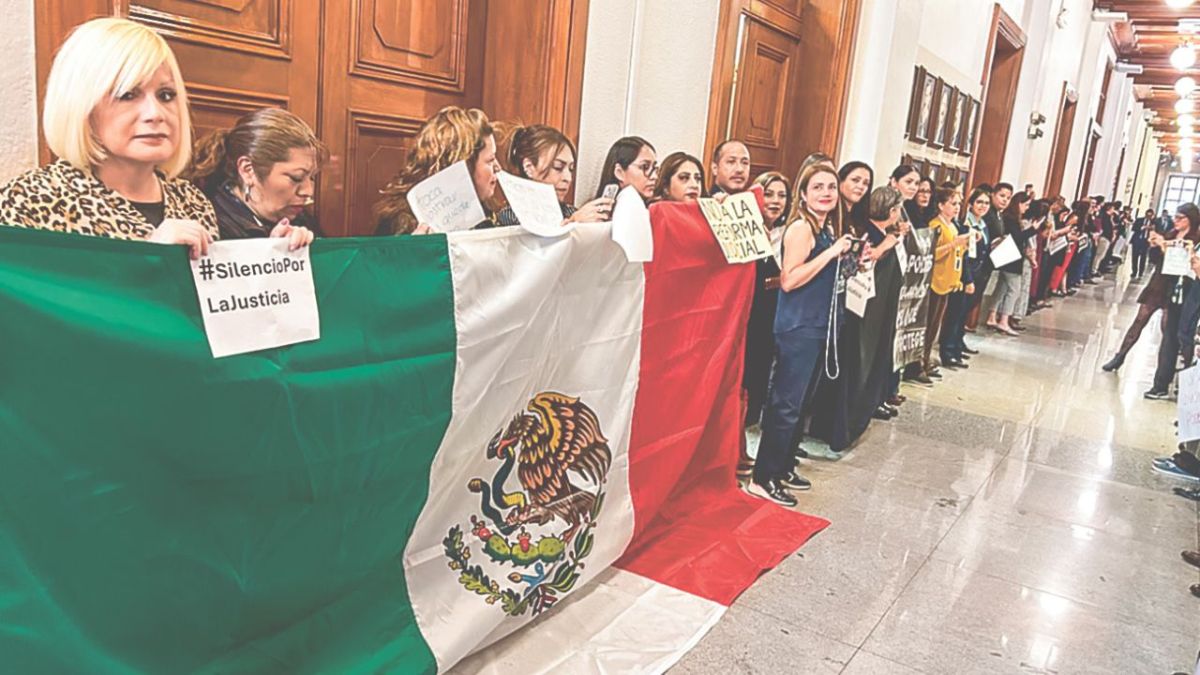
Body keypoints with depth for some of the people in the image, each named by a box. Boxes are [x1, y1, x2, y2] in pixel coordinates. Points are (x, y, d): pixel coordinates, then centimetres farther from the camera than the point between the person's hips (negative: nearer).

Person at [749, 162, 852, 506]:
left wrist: (846, 259, 7)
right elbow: (789, 280, -23)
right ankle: (763, 478, 2)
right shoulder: (801, 227, -14)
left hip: (816, 326, 9)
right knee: (785, 403, -6)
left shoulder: (827, 228, 13)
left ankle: (782, 468, 26)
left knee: (793, 401, 15)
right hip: (797, 327, -9)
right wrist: (831, 252, -20)